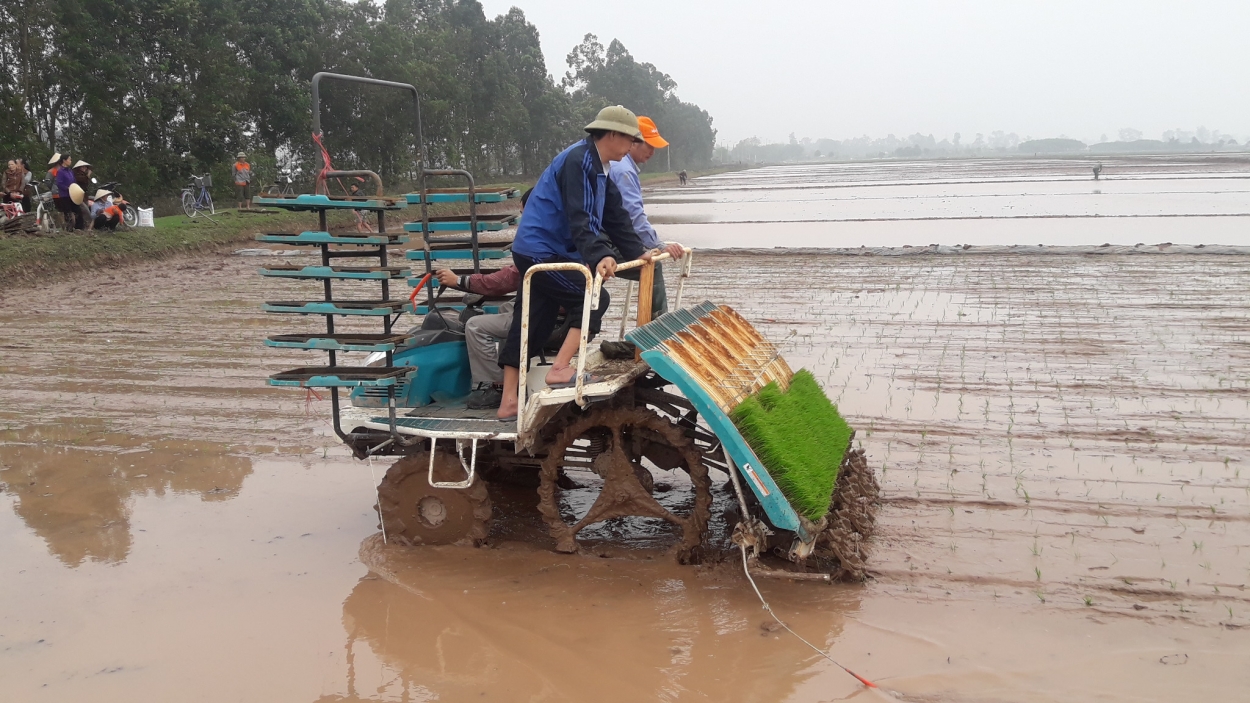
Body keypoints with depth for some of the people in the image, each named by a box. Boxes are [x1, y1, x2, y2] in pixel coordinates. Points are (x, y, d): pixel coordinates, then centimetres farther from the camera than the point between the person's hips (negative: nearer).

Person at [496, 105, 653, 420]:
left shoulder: (599, 169, 16)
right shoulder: (578, 161, -17)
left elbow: (615, 217, 17)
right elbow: (580, 218, -29)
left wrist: (638, 252, 11)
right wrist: (599, 256, -40)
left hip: (537, 252, 10)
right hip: (541, 252, -10)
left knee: (530, 326, 9)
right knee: (594, 299, -8)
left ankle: (509, 402, 12)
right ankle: (560, 370, -8)